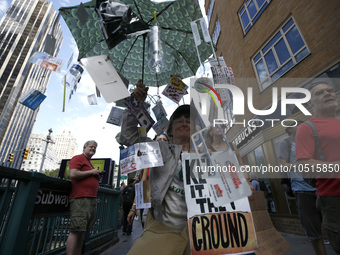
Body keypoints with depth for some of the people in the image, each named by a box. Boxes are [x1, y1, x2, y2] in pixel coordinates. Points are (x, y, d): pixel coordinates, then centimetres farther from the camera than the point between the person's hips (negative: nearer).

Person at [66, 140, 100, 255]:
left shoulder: (89, 162, 23)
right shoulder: (78, 158, -3)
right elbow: (73, 174, -17)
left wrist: (97, 177, 12)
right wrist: (91, 172, -11)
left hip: (91, 199, 9)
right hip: (80, 199, -9)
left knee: (81, 231, 12)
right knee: (76, 231, -8)